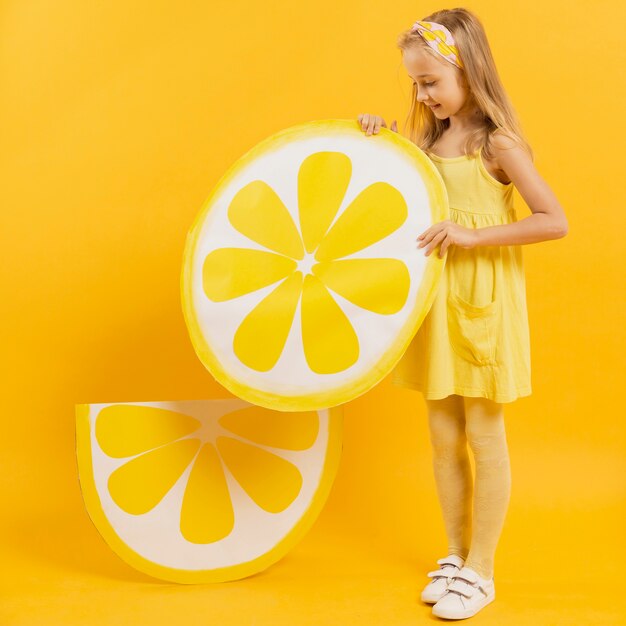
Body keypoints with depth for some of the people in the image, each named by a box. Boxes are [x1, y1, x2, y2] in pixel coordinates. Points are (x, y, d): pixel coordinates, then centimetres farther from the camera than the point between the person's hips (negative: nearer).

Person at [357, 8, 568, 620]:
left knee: (484, 438, 4)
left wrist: (472, 234, -25)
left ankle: (480, 571, 18)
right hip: (435, 305, 6)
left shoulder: (497, 144, -12)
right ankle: (457, 555, 28)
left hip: (483, 305, -6)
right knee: (443, 437, 12)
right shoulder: (428, 140, 8)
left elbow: (554, 221, -18)